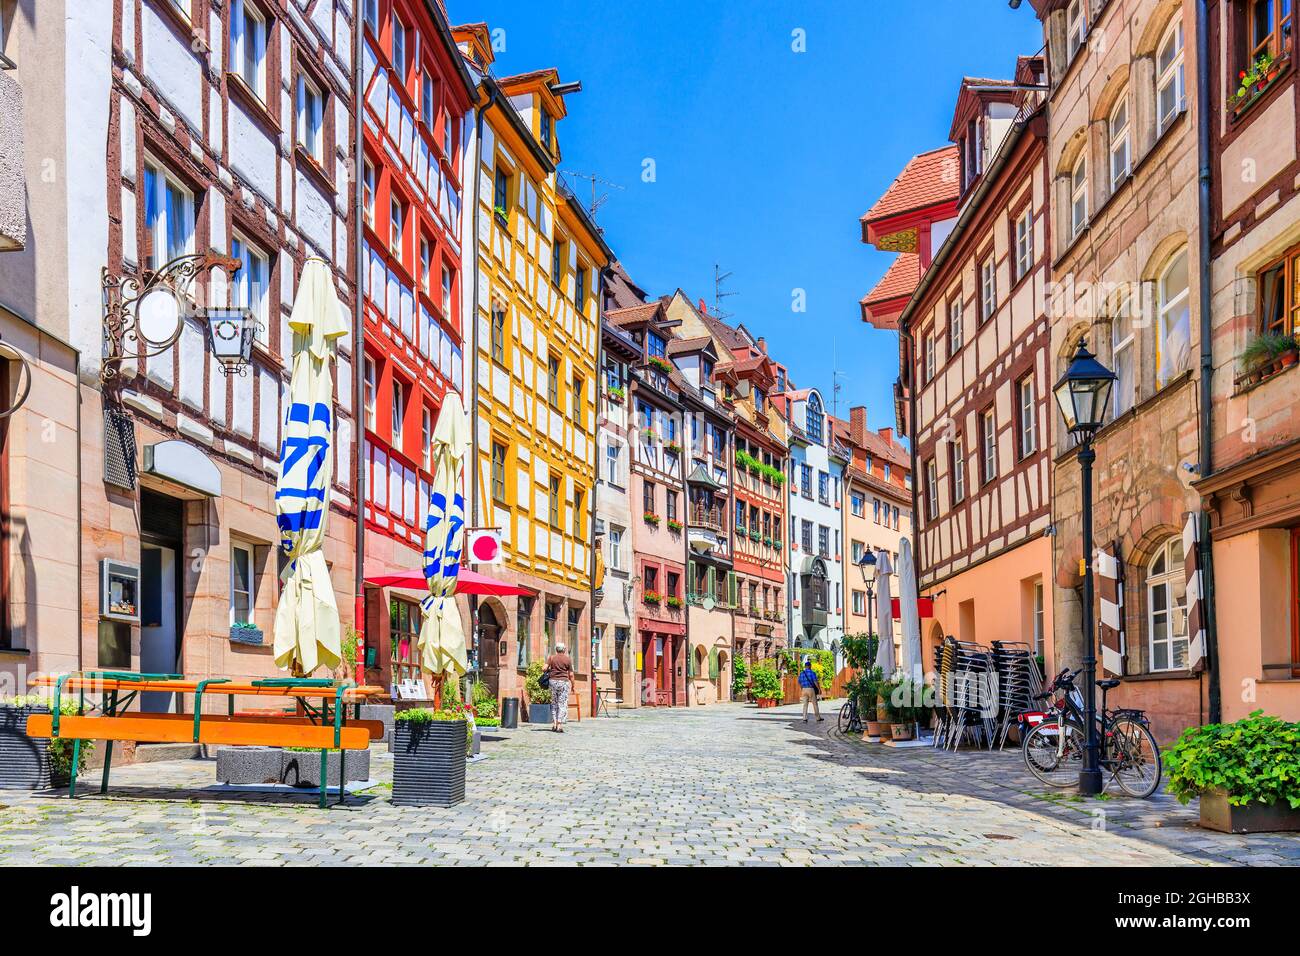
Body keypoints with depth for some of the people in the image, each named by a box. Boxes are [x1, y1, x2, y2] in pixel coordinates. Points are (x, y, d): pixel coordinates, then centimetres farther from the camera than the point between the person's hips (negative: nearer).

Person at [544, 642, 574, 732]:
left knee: (554, 703, 15)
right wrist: (573, 685, 9)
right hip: (564, 682, -2)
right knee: (562, 704, 0)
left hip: (553, 681, 2)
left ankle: (554, 724, 11)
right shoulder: (568, 659, 0)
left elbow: (545, 668, -6)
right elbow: (571, 674, -1)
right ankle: (559, 726, -7)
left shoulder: (551, 657, 3)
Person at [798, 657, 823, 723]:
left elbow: (799, 683, 13)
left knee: (805, 705, 3)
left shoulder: (801, 673, 6)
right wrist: (819, 690, -5)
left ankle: (805, 719, -7)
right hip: (811, 689, -3)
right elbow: (815, 682, -13)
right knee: (815, 704, 10)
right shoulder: (812, 673, -8)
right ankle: (818, 717, 21)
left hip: (804, 690, 3)